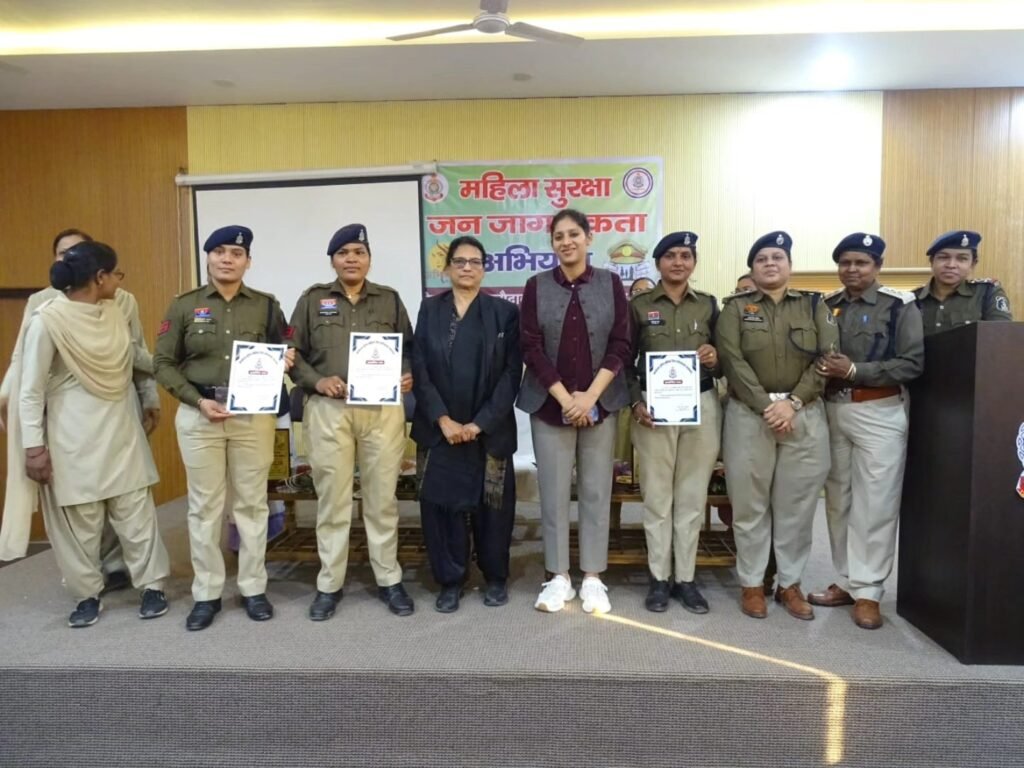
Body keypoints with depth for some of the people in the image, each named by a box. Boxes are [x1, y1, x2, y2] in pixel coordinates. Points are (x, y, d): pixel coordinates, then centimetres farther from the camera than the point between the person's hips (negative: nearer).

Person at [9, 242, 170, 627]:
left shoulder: (116, 313, 3)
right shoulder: (47, 320, -13)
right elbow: (30, 390, -10)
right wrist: (34, 446, -10)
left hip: (121, 430, 5)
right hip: (73, 437, -4)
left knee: (136, 511, 7)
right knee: (78, 520, 7)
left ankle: (152, 586, 20)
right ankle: (87, 595, 24)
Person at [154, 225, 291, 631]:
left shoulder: (266, 305, 5)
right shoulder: (184, 305, 3)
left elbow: (283, 355, 11)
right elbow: (163, 363, 3)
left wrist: (283, 363, -14)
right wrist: (199, 401, -10)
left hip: (254, 415, 0)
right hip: (198, 415, 0)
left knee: (251, 503, 7)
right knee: (205, 505, 6)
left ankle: (253, 588, 19)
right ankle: (206, 593, 19)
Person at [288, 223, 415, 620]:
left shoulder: (389, 299, 10)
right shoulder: (313, 299, 7)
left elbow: (408, 347, 12)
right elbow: (292, 352, 6)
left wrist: (408, 375, -7)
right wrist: (316, 381, -10)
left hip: (383, 409, 1)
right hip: (328, 410, 0)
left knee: (382, 497, 7)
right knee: (332, 498, 6)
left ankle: (389, 580, 20)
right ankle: (329, 584, 20)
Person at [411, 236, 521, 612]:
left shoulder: (504, 312, 3)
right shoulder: (429, 309, 7)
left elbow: (511, 372, -4)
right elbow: (419, 368, 0)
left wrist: (480, 423, -11)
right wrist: (444, 420, -10)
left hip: (489, 429, -1)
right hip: (441, 429, 1)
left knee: (492, 504, 6)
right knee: (441, 503, 3)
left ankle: (496, 577, 26)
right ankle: (450, 580, 20)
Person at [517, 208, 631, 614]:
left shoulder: (610, 283, 3)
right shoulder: (537, 285, 2)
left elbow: (621, 345, -2)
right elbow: (531, 347, -4)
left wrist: (591, 396, -12)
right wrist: (565, 398, -11)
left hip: (600, 403, 0)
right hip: (549, 404, 0)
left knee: (596, 491, 6)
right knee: (553, 492, 4)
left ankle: (592, 578, 19)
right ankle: (559, 577, 18)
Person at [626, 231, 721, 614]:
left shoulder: (708, 305, 11)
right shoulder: (639, 305, 4)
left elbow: (724, 359, 15)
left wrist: (715, 359, -8)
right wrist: (636, 404, -9)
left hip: (702, 406, 2)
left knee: (692, 496, 6)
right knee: (657, 495, 2)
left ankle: (686, 578, 17)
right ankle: (659, 578, 14)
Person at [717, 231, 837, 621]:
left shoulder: (815, 306, 9)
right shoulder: (735, 307, 5)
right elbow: (732, 361, -7)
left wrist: (793, 402, -13)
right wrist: (766, 406, -16)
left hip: (805, 416, 2)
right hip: (749, 415, -1)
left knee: (797, 504, 7)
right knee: (750, 504, 5)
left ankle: (790, 583, 22)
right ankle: (752, 584, 18)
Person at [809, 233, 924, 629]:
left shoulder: (899, 306, -2)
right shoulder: (826, 306, 9)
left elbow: (912, 364, -8)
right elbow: (812, 355, 13)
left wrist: (855, 370, -17)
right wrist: (821, 369, -10)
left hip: (878, 414, -4)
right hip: (831, 411, 5)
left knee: (874, 504, -3)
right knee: (838, 500, 11)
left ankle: (867, 591, 8)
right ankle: (847, 581, 23)